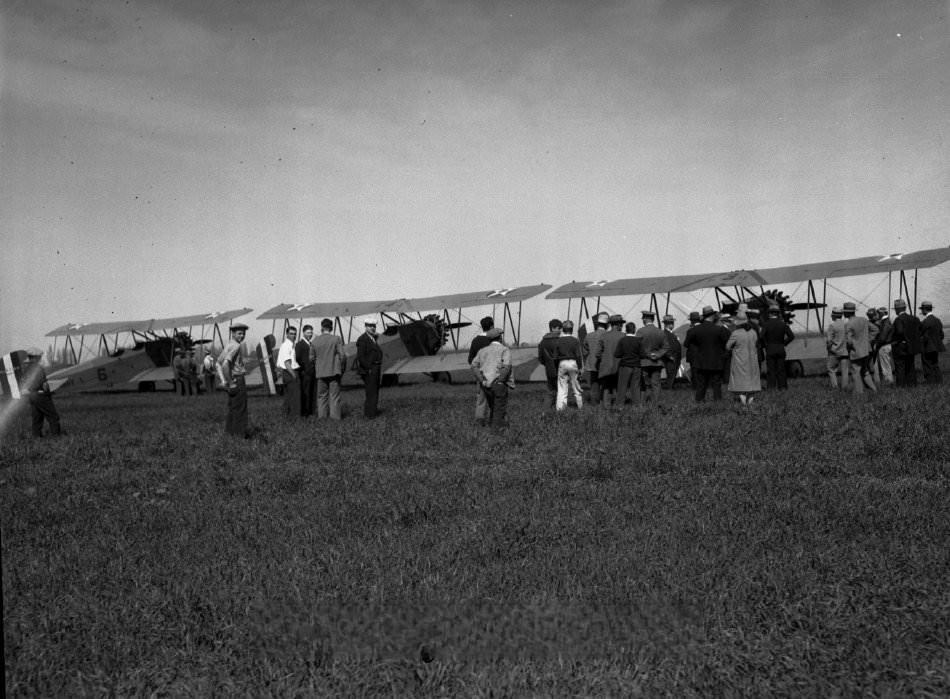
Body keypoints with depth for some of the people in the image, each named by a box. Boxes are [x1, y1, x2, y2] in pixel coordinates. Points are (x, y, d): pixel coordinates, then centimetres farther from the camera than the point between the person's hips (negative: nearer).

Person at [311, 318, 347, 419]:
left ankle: (322, 415, 13)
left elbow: (311, 358, 6)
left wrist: (314, 371, 20)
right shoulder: (336, 339, -8)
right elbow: (342, 355, -10)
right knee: (334, 395, 3)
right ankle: (335, 416, 2)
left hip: (320, 372, 2)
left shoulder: (315, 341, 1)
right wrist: (343, 368, 4)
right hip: (334, 371, -2)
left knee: (321, 396, 12)